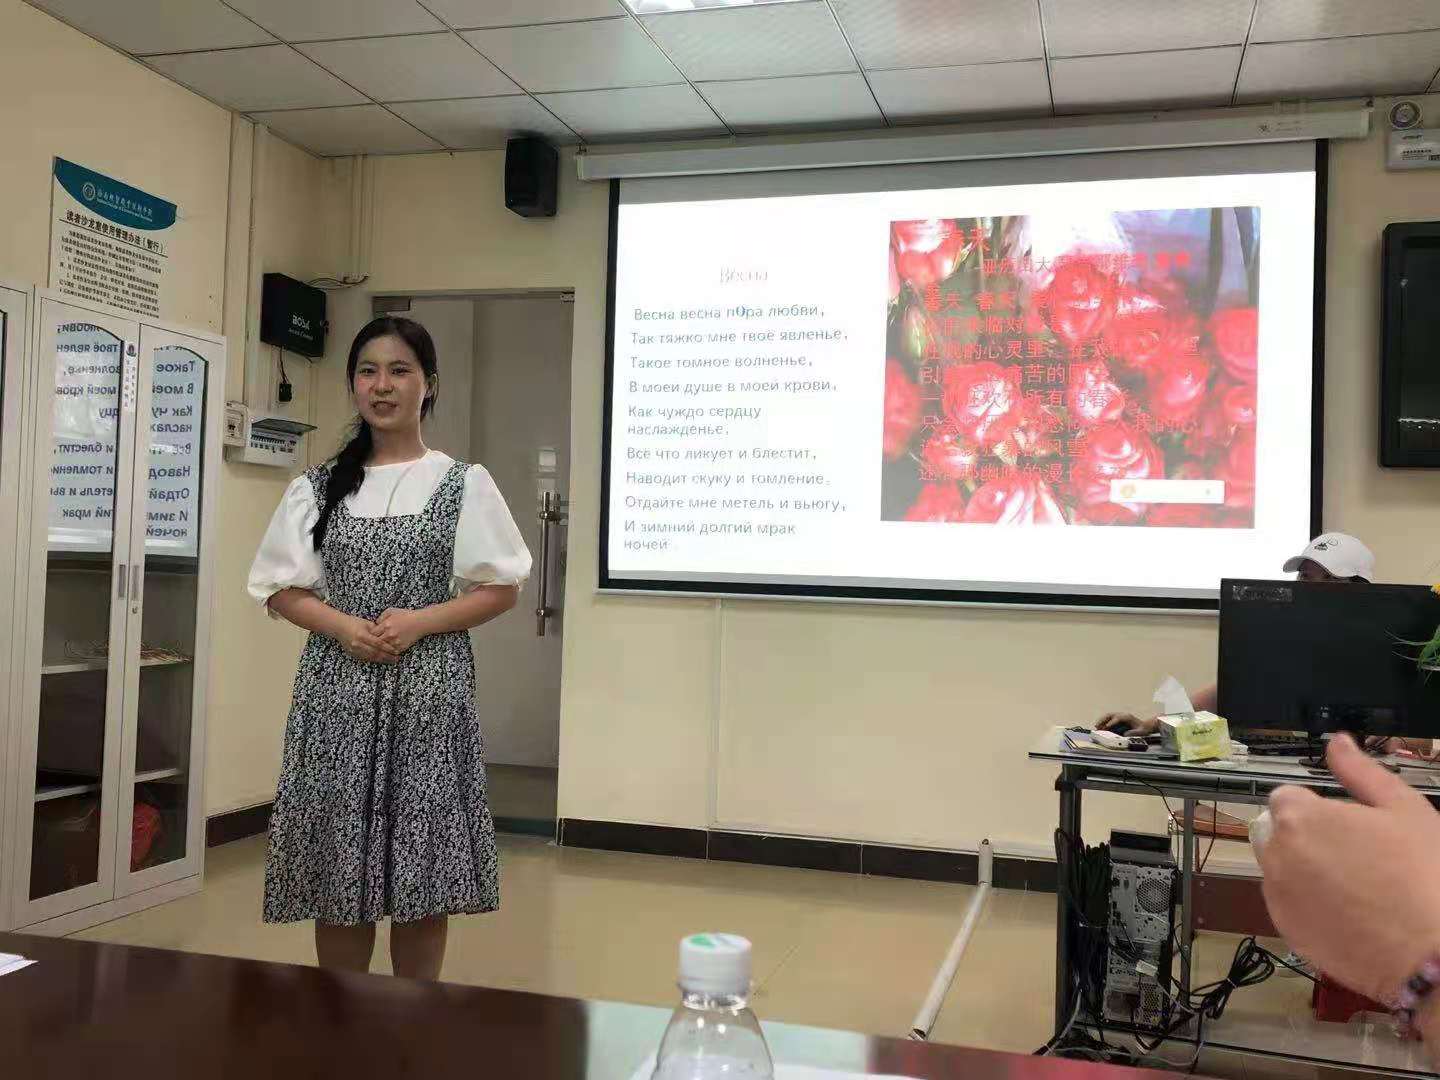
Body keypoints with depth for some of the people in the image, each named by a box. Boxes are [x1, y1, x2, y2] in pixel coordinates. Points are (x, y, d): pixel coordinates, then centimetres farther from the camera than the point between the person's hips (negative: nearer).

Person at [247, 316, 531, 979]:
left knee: (421, 871, 2)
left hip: (428, 691, -2)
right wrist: (345, 627, -11)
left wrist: (418, 622, -13)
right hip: (337, 689, 2)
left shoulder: (464, 485, 3)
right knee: (339, 867, 5)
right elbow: (281, 590, 9)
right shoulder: (316, 489, 9)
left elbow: (502, 589, 2)